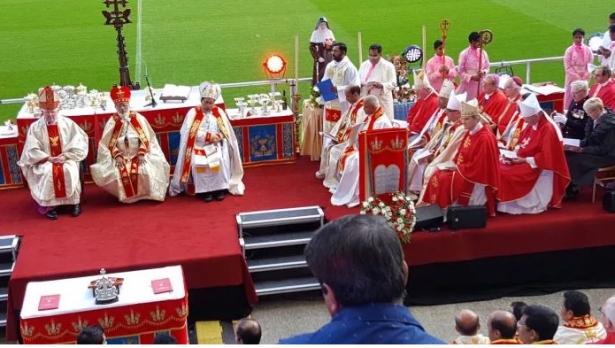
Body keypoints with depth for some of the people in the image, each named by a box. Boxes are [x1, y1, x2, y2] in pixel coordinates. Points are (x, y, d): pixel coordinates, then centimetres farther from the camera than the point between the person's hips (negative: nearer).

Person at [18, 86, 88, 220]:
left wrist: (65, 156, -16)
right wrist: (49, 158, -17)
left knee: (69, 171, -32)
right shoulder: (35, 127, -1)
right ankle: (50, 205, -19)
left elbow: (79, 143, -3)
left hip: (67, 159, 0)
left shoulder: (68, 123, 0)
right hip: (45, 162, 0)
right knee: (48, 173, -33)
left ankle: (75, 202, -15)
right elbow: (32, 151, -5)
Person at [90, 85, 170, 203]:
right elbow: (110, 143, -1)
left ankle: (143, 193, -3)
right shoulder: (112, 122, 0)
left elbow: (145, 139, -1)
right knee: (116, 173, -28)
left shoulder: (138, 118, 1)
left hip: (138, 156, 0)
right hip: (121, 158, 0)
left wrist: (141, 154, -13)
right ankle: (125, 195, -4)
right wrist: (117, 156, -16)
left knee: (146, 170, -28)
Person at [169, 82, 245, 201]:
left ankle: (220, 188, -15)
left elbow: (226, 132, 6)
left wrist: (218, 136, -16)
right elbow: (191, 133, -8)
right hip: (198, 147, -1)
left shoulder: (219, 112, 9)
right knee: (199, 163, -30)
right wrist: (209, 136, -16)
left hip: (216, 146, 1)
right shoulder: (193, 113, 1)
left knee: (220, 160, -29)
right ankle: (204, 190, -16)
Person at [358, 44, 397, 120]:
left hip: (382, 102, -4)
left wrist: (382, 85, -25)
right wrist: (360, 84, -8)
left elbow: (393, 83, -7)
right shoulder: (363, 65, 11)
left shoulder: (388, 66, -4)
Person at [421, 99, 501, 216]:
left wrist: (456, 167, -16)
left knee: (444, 180, -20)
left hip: (476, 178, -9)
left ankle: (444, 209, -7)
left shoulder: (485, 138, -21)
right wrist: (453, 164, -2)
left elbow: (477, 166, -23)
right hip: (463, 170, 9)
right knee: (437, 176, -4)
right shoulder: (469, 133, 8)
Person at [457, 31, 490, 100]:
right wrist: (471, 77, -17)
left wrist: (483, 72, -12)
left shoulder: (483, 53, 4)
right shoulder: (464, 54, -7)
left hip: (481, 84, 3)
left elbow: (487, 68, 10)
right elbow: (461, 71, -5)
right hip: (468, 84, -3)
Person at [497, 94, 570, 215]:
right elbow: (522, 144, 17)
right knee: (499, 168, -5)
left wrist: (525, 160, -21)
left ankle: (513, 203, -9)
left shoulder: (548, 129, -21)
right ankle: (500, 201, -2)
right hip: (525, 161, 9)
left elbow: (546, 157, -23)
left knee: (508, 175, -24)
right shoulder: (532, 125, 6)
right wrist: (514, 154, -2)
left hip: (539, 167, -9)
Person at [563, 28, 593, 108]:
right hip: (572, 78, -2)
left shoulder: (588, 50, 0)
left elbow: (590, 65, 1)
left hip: (584, 78, 2)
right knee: (570, 95, 1)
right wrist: (576, 77, -13)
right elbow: (568, 67, -7)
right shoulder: (569, 50, -5)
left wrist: (586, 77, -9)